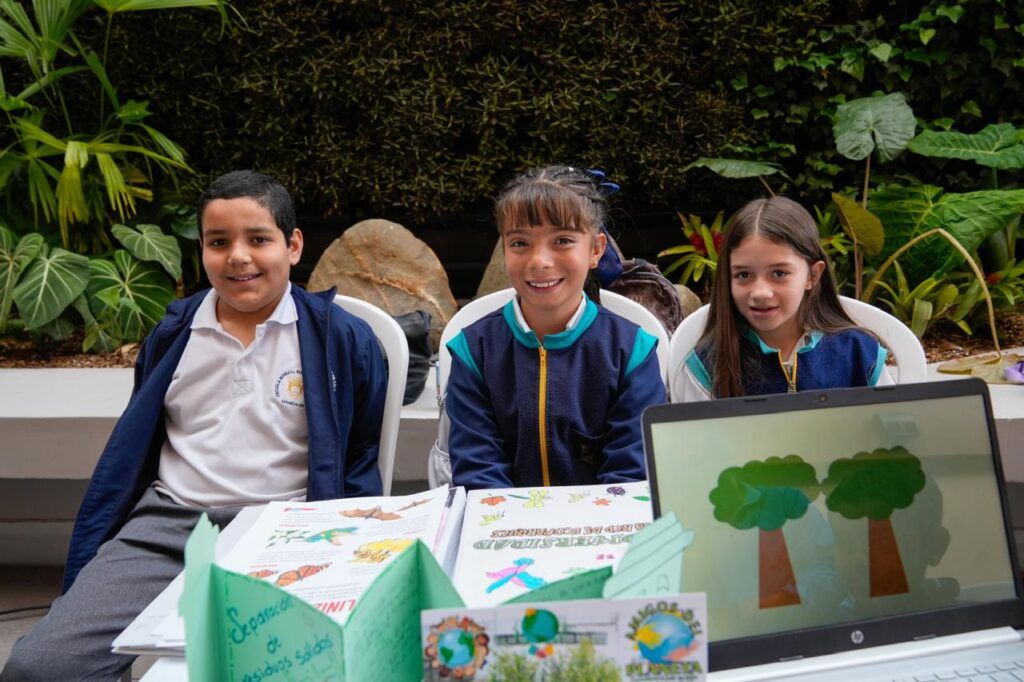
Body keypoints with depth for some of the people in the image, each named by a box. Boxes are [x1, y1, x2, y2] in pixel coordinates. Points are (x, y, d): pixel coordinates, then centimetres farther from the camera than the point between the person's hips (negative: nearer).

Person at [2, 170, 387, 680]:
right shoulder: (173, 334, 13)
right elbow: (129, 450, 20)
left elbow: (360, 460, 7)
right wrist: (84, 569, 15)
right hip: (167, 523, 4)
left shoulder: (341, 337, 2)